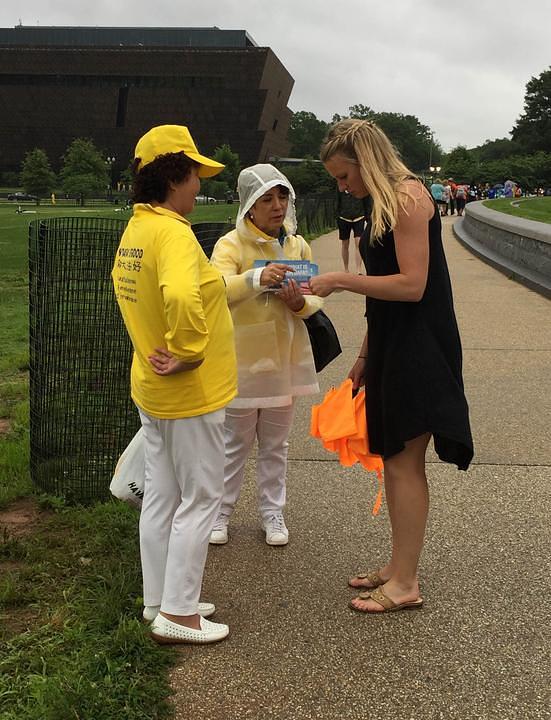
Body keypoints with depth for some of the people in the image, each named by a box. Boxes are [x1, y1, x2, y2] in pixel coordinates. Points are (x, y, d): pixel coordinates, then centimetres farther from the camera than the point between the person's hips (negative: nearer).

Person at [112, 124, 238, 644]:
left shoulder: (134, 230, 8)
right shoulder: (172, 232, -22)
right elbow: (182, 297, -41)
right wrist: (189, 352, -27)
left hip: (151, 387, 9)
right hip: (190, 392, -9)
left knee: (161, 496, 17)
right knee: (200, 499, 3)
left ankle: (159, 601, 29)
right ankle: (177, 614, 13)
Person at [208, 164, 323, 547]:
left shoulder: (298, 246, 5)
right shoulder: (231, 244, -10)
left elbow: (314, 301, 9)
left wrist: (300, 303, -15)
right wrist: (256, 278, -43)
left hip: (284, 360, 4)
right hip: (242, 360, -4)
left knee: (275, 444, 16)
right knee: (235, 443, 8)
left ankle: (273, 512, 29)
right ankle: (221, 512, 24)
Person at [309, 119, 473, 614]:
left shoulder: (408, 197, -13)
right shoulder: (384, 204, 16)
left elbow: (412, 285, -20)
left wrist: (340, 281, -15)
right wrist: (364, 357, 20)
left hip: (417, 349, -9)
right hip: (393, 349, 9)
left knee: (404, 461, -4)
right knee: (394, 459, 13)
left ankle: (405, 584, 5)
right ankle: (398, 567, 24)